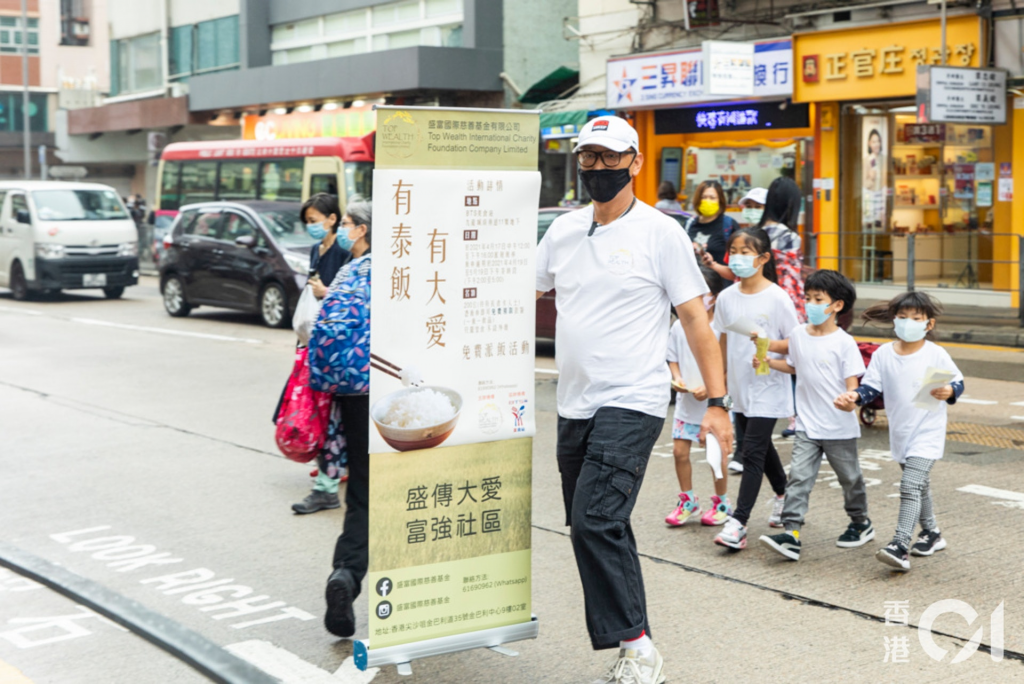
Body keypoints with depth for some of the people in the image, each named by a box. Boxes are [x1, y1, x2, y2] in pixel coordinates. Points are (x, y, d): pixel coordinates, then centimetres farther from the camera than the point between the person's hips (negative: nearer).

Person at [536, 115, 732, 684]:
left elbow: (695, 320, -5)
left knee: (595, 520, -18)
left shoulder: (661, 232, -4)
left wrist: (717, 403, -9)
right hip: (574, 405, 7)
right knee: (591, 528, 10)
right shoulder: (563, 230, 11)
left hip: (632, 404, -6)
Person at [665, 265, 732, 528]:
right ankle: (687, 502, 20)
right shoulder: (679, 327, 2)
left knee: (717, 452, 5)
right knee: (680, 451, 4)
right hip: (685, 402, 4)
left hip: (714, 401, -4)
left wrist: (709, 387, -21)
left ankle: (721, 503, 22)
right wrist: (677, 379, -8)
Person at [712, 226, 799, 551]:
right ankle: (784, 494, 43)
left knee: (752, 451, -9)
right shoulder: (726, 298, 4)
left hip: (768, 387, -6)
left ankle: (738, 523, -9)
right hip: (740, 386, 6)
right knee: (762, 447, 20)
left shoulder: (776, 298, -12)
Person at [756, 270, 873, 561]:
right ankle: (791, 533, -14)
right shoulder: (798, 334, 4)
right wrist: (768, 362, 8)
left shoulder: (844, 342, -11)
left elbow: (853, 382, -14)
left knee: (849, 477, 14)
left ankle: (861, 523, 34)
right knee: (799, 477, -8)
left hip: (840, 428, -3)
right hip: (807, 426, 4)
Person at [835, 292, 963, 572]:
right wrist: (854, 396, -21)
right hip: (900, 433, 5)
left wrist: (949, 391, -23)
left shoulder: (937, 354, -10)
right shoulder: (883, 354, -1)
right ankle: (931, 533, 41)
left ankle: (900, 546, -24)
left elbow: (958, 381, -1)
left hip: (928, 433, -5)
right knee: (919, 486, 22)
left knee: (910, 485, -19)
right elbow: (872, 386, -2)